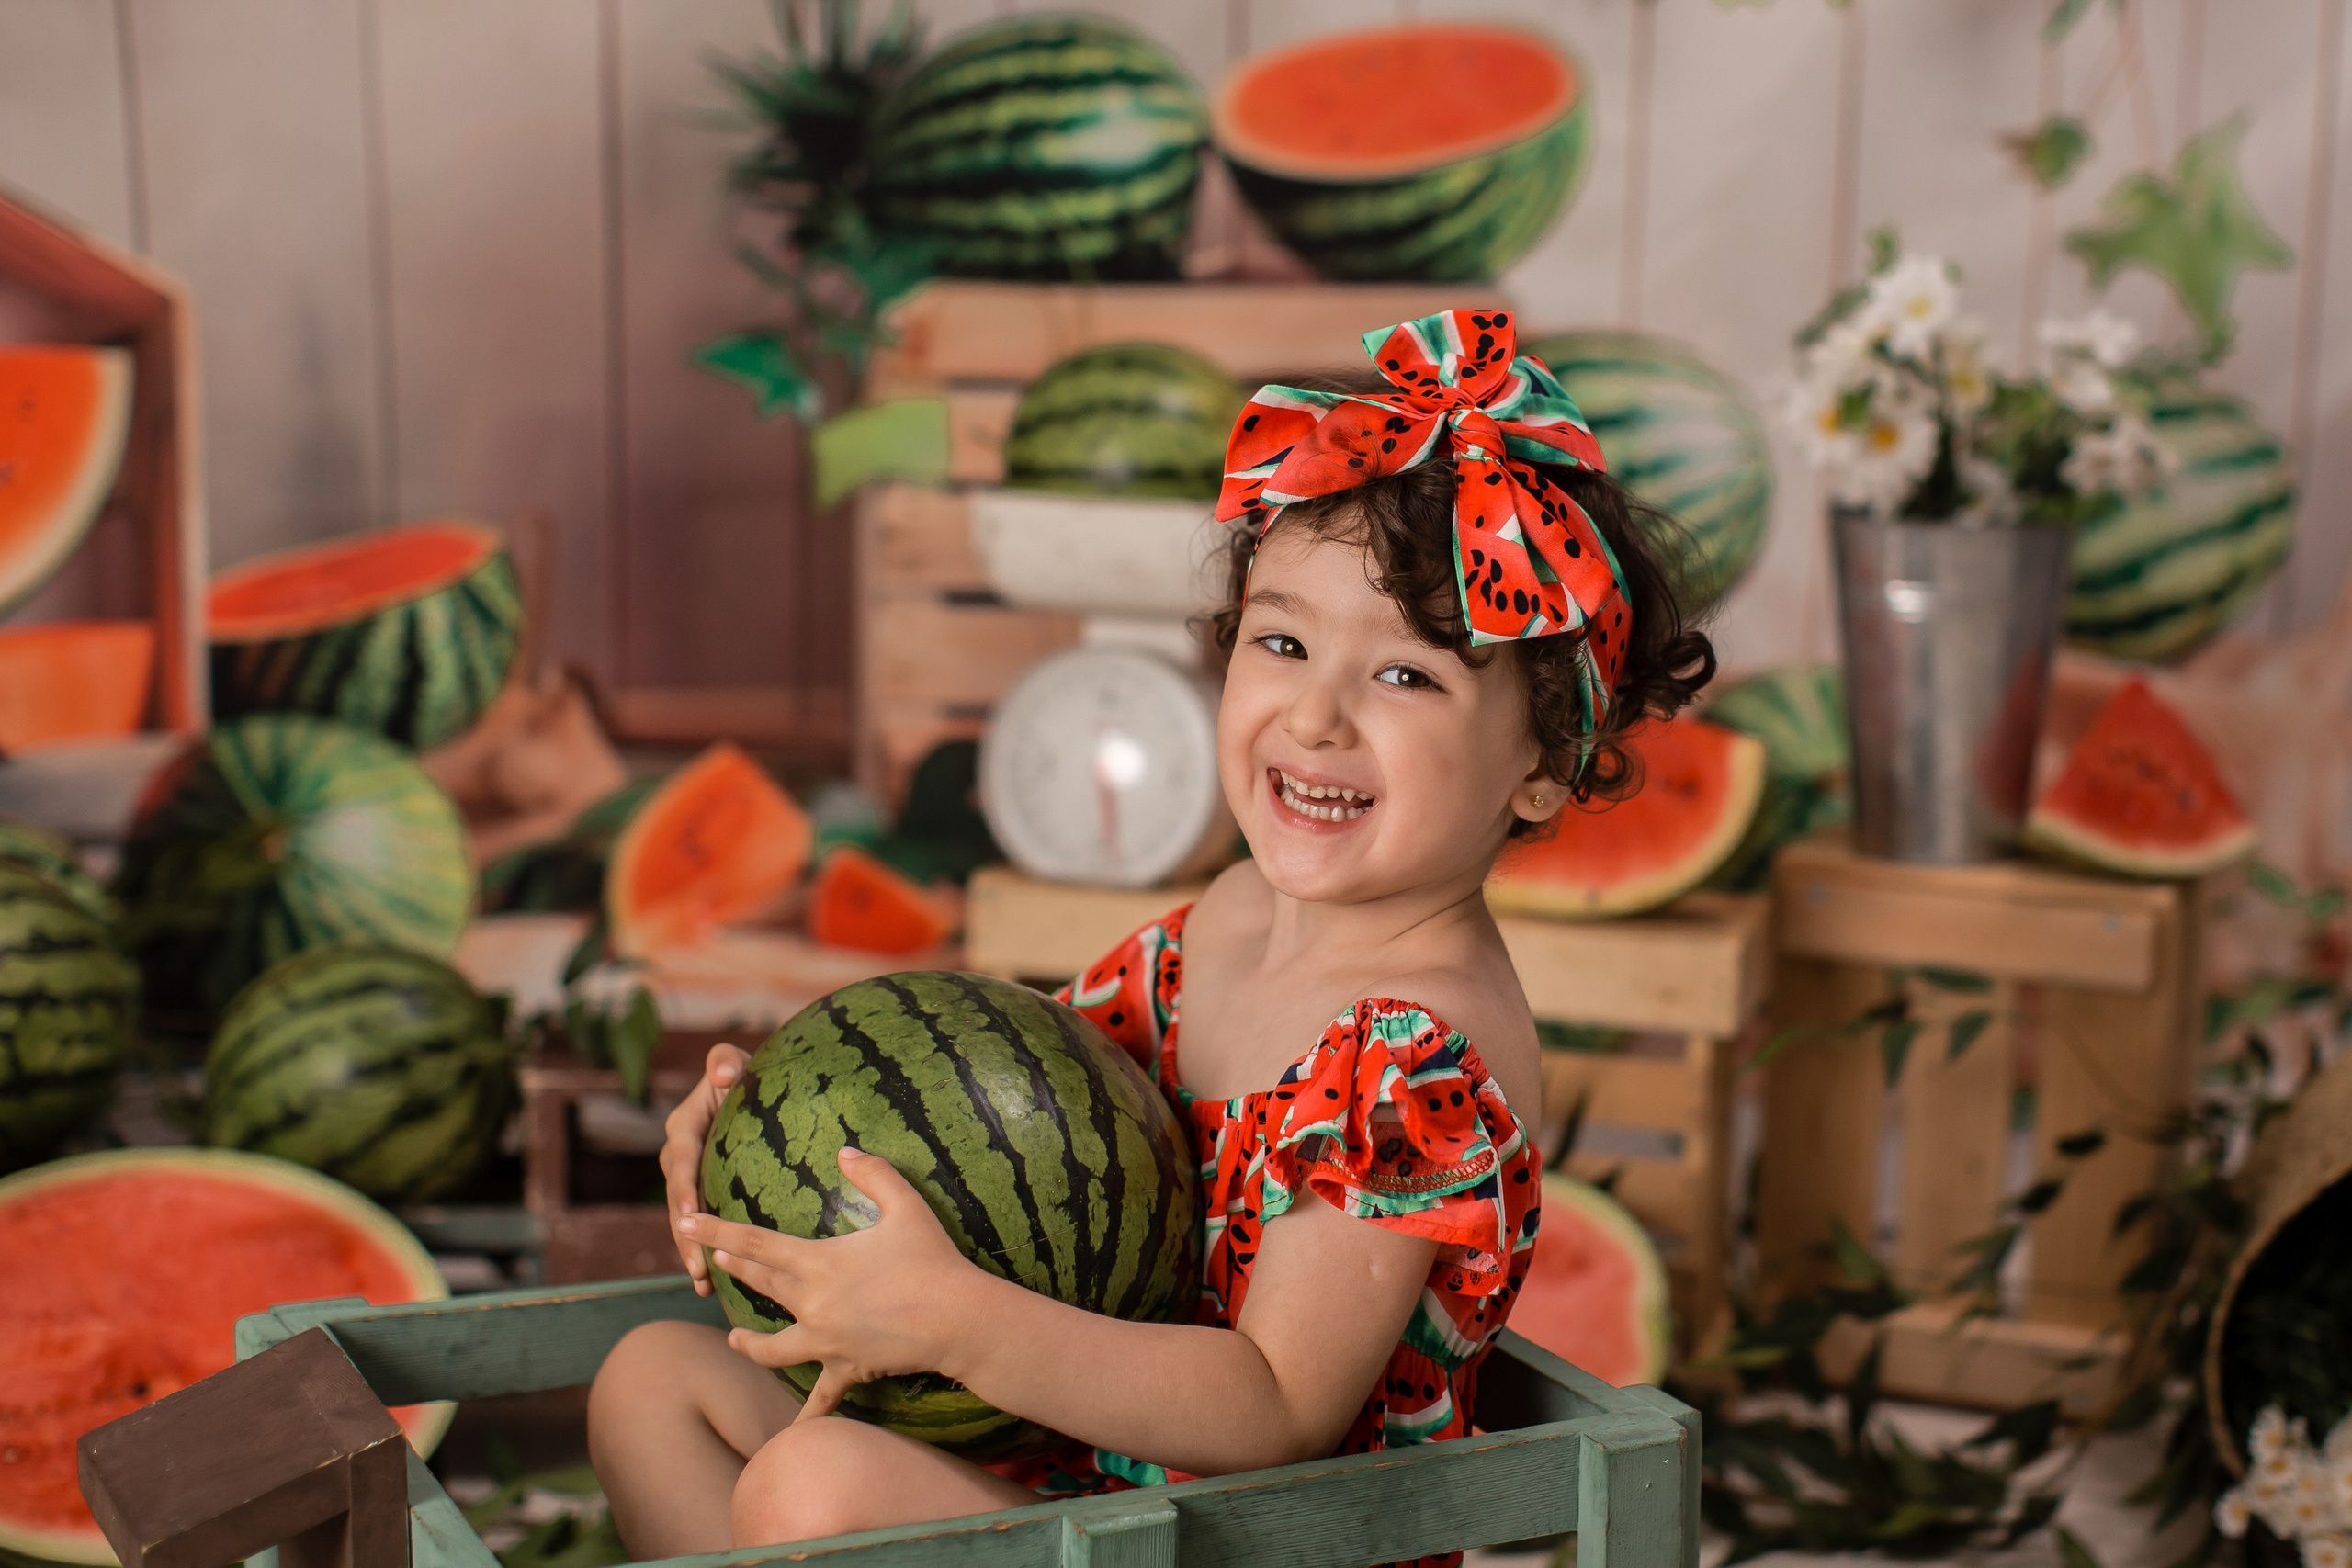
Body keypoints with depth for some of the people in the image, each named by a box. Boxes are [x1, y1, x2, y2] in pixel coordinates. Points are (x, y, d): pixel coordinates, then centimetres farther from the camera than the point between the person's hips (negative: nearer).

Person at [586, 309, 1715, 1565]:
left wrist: (952, 1318, -35)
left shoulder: (1426, 1052, -23)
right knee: (654, 1375, 12)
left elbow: (1281, 1410, -27)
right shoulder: (1233, 914, 4)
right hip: (1064, 1460, 9)